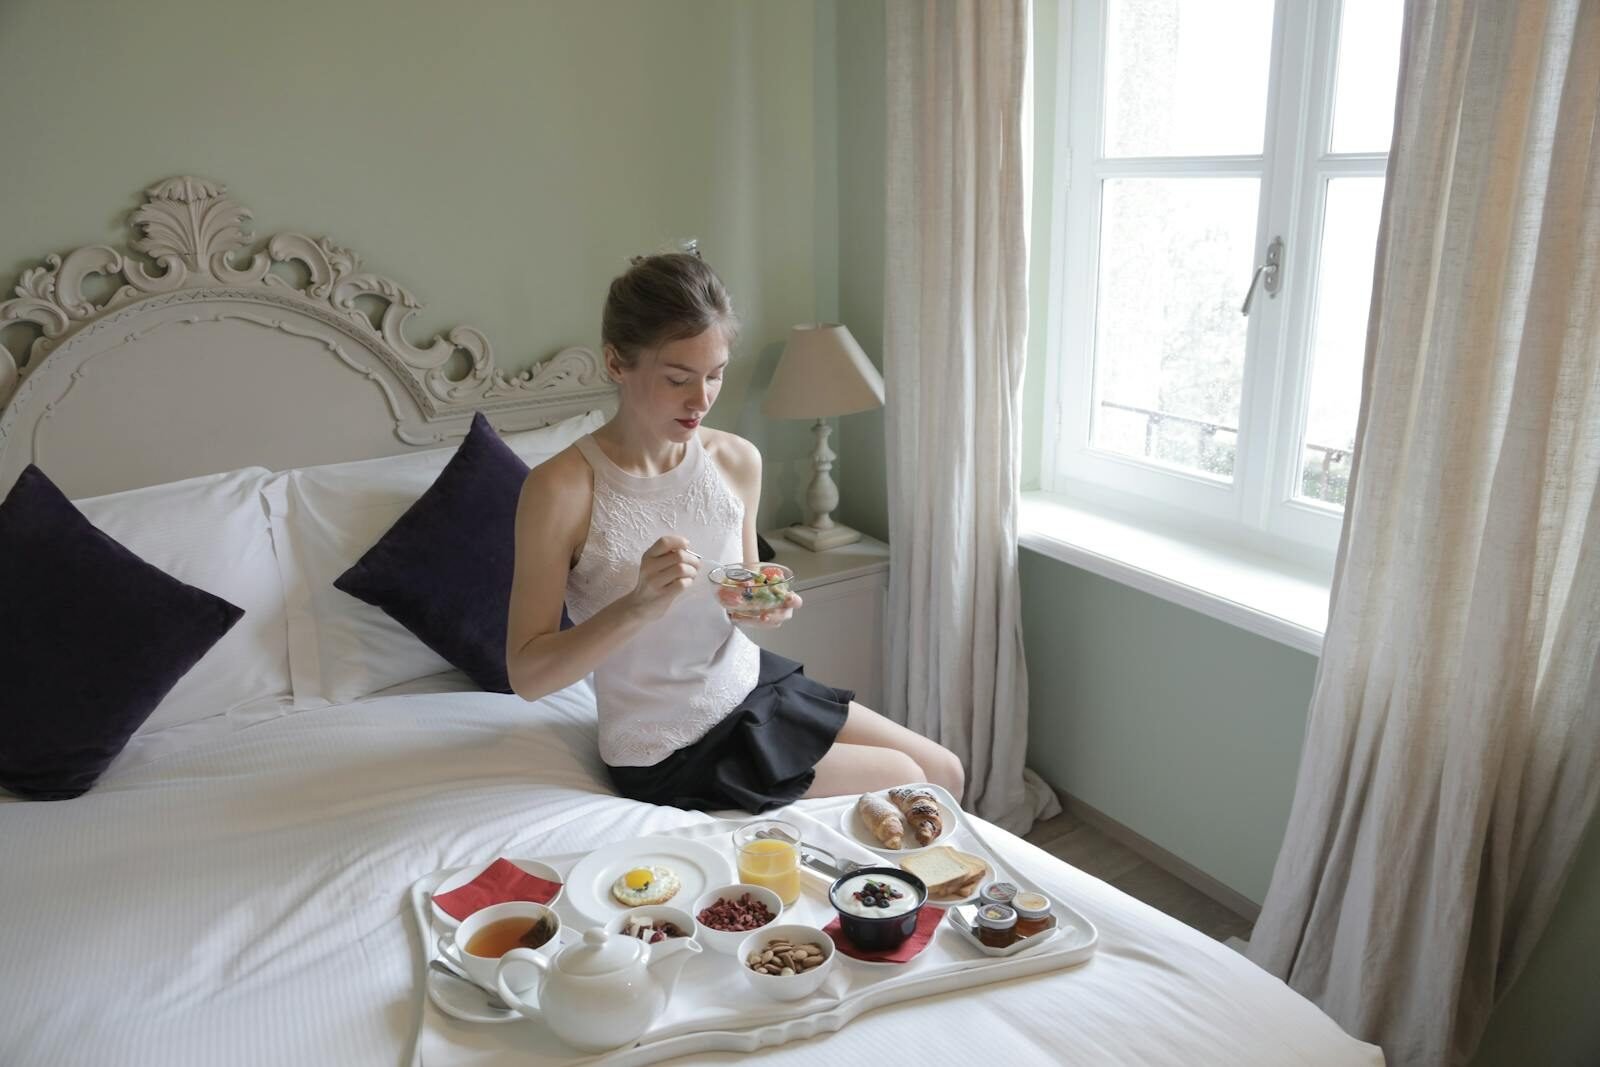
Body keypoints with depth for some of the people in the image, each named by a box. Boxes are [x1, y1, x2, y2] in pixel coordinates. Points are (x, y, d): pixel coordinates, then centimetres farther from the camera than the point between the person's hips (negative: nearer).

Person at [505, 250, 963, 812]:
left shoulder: (737, 461, -6)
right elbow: (526, 674, -21)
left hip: (754, 684, 6)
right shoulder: (561, 489, -23)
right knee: (903, 782, -2)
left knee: (945, 771, 10)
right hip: (668, 752, -6)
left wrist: (765, 605, -14)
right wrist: (640, 603, -34)